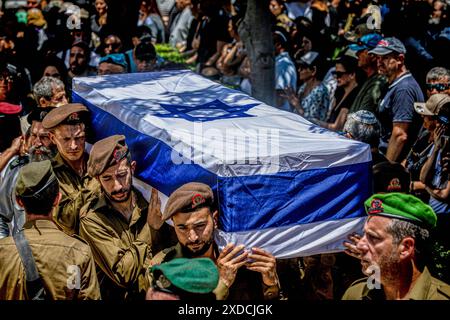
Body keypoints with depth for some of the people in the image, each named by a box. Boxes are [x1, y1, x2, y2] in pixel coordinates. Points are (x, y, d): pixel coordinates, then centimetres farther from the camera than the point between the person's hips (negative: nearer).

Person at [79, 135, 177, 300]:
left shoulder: (146, 204, 1)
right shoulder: (91, 218, -8)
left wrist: (159, 226, -10)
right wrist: (150, 227, -11)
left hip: (158, 294, 2)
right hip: (118, 297, -2)